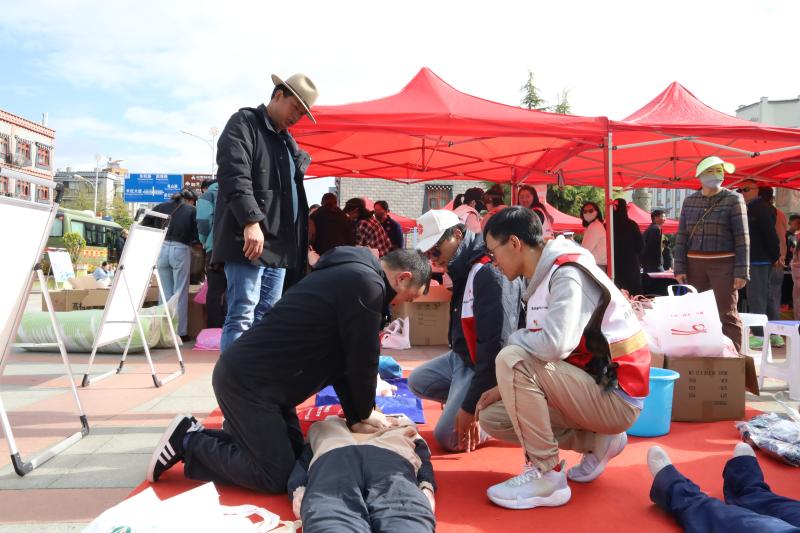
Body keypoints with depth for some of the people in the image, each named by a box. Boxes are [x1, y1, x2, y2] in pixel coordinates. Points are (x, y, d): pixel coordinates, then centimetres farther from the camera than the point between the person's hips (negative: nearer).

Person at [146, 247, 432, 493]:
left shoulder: (350, 274, 15)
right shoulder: (365, 282, -18)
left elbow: (341, 358, 15)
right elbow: (361, 359, -13)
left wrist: (355, 417, 11)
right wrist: (364, 414, 5)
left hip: (251, 376, 11)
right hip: (247, 381, -10)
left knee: (294, 453, 17)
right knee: (277, 476, -5)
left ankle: (199, 438, 23)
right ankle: (188, 442, 4)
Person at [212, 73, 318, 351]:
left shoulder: (287, 141, 25)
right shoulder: (244, 122, 1)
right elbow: (234, 174, -14)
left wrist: (301, 241, 16)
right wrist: (251, 221, -25)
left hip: (279, 243, 8)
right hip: (249, 239, -8)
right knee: (241, 318, -10)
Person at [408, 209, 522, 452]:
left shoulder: (490, 272, -25)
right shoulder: (464, 270, 7)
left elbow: (496, 345, -29)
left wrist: (470, 406, -24)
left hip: (486, 367, -10)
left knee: (448, 437, -11)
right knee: (418, 381, 13)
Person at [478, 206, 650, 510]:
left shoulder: (567, 273, -19)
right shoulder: (545, 278, 9)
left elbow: (555, 345, -33)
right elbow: (540, 357, 12)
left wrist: (514, 339, -14)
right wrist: (508, 388, 2)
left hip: (615, 397, -9)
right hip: (590, 389, 9)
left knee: (511, 359, -25)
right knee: (493, 419, 6)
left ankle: (546, 476, -15)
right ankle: (597, 441, 11)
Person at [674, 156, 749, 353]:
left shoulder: (734, 199, -1)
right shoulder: (689, 201, 10)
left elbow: (742, 237, -5)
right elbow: (681, 236, 8)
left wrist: (742, 271, -11)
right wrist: (679, 268, 0)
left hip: (724, 264, -3)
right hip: (695, 264, 3)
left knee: (728, 314, -2)